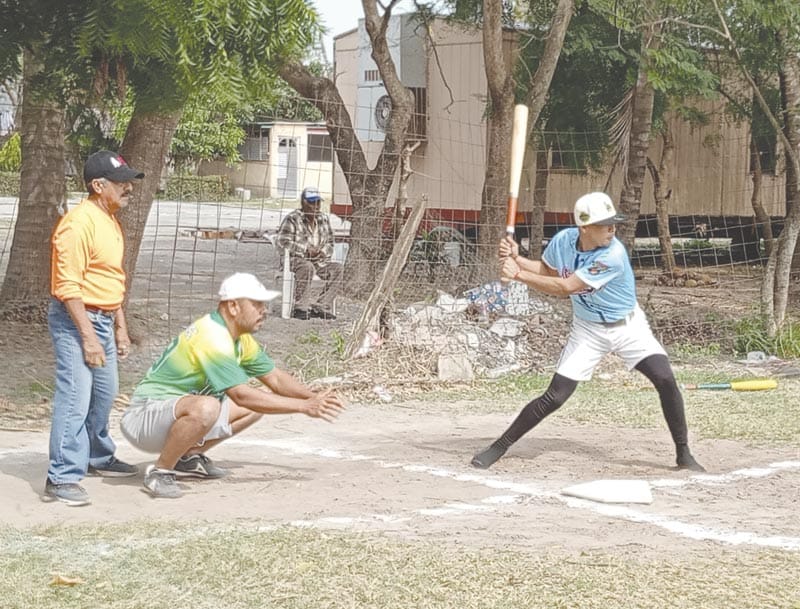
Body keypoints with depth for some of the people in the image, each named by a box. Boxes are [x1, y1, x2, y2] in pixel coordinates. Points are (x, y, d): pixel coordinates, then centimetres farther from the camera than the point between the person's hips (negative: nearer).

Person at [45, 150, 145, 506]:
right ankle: (61, 479, -12)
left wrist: (120, 327, 21)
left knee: (104, 394, 20)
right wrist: (88, 336, -23)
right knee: (75, 398, -13)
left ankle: (97, 458, 39)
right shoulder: (79, 223, -18)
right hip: (75, 320, -10)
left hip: (102, 319, 10)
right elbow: (68, 286, -22)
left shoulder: (110, 221, 13)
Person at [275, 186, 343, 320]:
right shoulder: (293, 219, -4)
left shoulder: (324, 219, 15)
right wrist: (305, 250, -18)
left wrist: (322, 252, -3)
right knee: (307, 267, -38)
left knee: (337, 268, -19)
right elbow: (282, 241, -14)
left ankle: (322, 306, -21)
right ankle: (301, 308, -34)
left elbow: (329, 243, 22)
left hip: (319, 260, 6)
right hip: (295, 259, -6)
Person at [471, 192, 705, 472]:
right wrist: (516, 258, -12)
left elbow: (565, 287, -31)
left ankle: (684, 454, -4)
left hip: (628, 327, -2)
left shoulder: (613, 255, -30)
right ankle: (499, 447, 8)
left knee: (665, 380, -20)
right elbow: (546, 270, 7)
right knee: (554, 397, -5)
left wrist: (518, 275, -30)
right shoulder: (563, 240, -15)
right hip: (588, 330, 2)